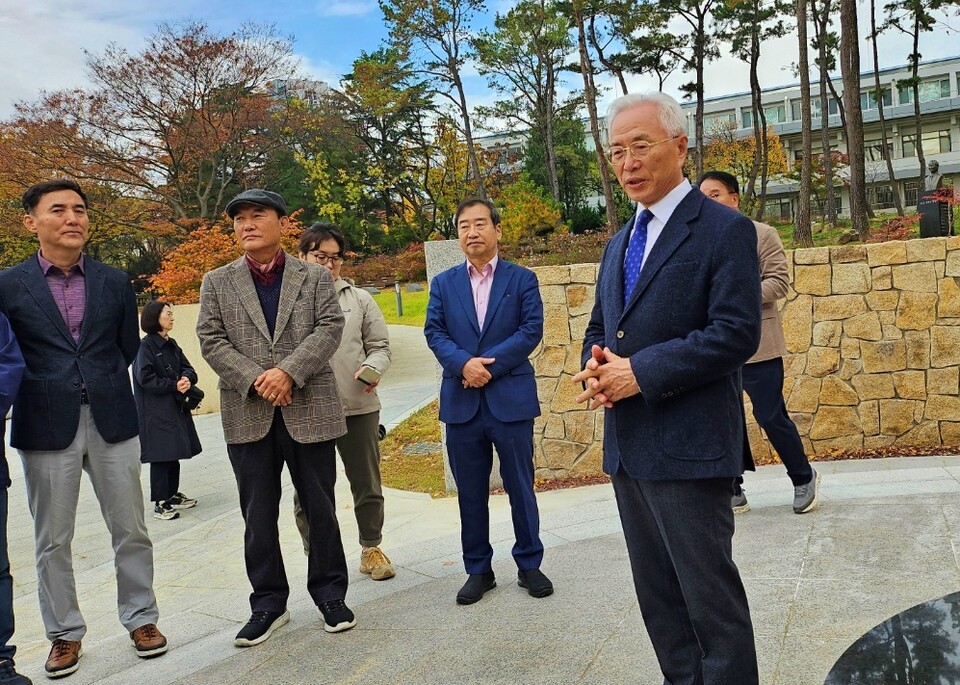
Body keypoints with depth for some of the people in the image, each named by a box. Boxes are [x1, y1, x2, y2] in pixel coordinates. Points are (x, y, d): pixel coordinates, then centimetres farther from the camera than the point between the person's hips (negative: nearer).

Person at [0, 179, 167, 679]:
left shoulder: (114, 282, 5)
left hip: (111, 420, 2)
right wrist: (46, 391, -1)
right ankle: (64, 633, 26)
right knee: (52, 541, 10)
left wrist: (101, 387, 6)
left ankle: (140, 617, 26)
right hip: (46, 427, -1)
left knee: (131, 531, 9)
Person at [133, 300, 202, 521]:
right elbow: (145, 378, -16)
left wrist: (186, 379, -12)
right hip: (156, 411, -8)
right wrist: (174, 385, -19)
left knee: (174, 453, 13)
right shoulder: (146, 346, -10)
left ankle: (173, 495, 24)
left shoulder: (171, 344, 13)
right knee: (161, 456, -5)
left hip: (176, 408, 8)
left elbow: (187, 368, 10)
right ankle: (160, 503, 1)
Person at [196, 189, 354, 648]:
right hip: (248, 416, 1)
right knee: (258, 515, 8)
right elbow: (212, 341, 0)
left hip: (309, 410, -1)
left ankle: (330, 595, 22)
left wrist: (288, 372, -18)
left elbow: (329, 328, -5)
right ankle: (268, 603, 21)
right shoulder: (217, 283, 9)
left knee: (320, 508, 8)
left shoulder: (316, 277, 6)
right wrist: (256, 380, -14)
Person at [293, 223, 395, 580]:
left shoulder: (359, 299, 7)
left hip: (358, 406, 2)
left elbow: (380, 346, 9)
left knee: (367, 484, 13)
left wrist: (373, 368, -11)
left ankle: (371, 549, 32)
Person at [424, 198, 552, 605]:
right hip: (462, 402, 2)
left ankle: (529, 564, 23)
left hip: (511, 399, -2)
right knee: (471, 493, 9)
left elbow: (532, 330, -5)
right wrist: (464, 363, -17)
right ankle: (478, 570, 22)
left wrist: (488, 364, -14)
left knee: (520, 488, 7)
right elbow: (434, 332, 2)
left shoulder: (522, 279, 4)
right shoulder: (443, 284, 11)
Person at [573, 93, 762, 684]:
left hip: (688, 448, -8)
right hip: (628, 448, 8)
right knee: (658, 595, 17)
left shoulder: (726, 230, -8)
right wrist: (597, 368, -2)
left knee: (710, 594, 2)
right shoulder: (620, 243, 16)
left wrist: (641, 371, -19)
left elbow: (736, 334, -17)